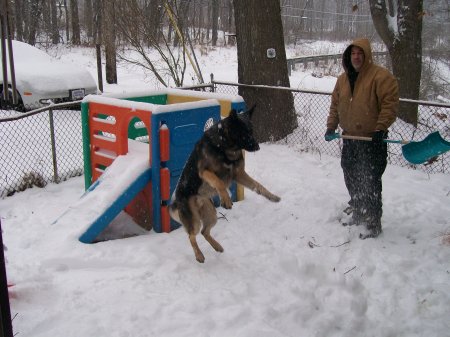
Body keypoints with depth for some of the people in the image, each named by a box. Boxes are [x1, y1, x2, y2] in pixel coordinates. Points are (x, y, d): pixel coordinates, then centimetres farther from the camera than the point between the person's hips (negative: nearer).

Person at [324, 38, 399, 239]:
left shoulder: (381, 76, -11)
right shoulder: (343, 79, 11)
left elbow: (390, 104, -16)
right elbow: (335, 105, 17)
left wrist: (380, 128, -22)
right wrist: (331, 127, 9)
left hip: (372, 140, -7)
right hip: (349, 139, 7)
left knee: (370, 183, -6)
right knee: (351, 180, 16)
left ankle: (374, 224, 5)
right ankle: (359, 214, 34)